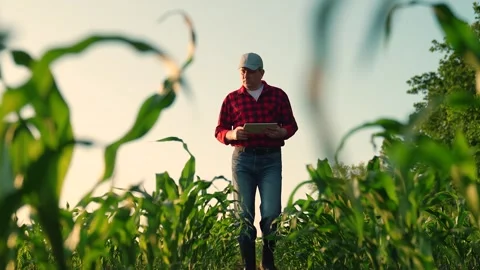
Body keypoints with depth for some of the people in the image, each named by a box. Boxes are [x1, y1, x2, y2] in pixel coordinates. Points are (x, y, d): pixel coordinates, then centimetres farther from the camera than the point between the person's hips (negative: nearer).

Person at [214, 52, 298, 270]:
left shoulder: (278, 95, 8)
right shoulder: (232, 98, 8)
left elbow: (292, 125, 9)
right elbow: (220, 131, 9)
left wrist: (281, 132, -13)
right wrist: (232, 134, -13)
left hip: (271, 159, 0)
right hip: (242, 159, 1)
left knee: (271, 214, -6)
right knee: (244, 215, 0)